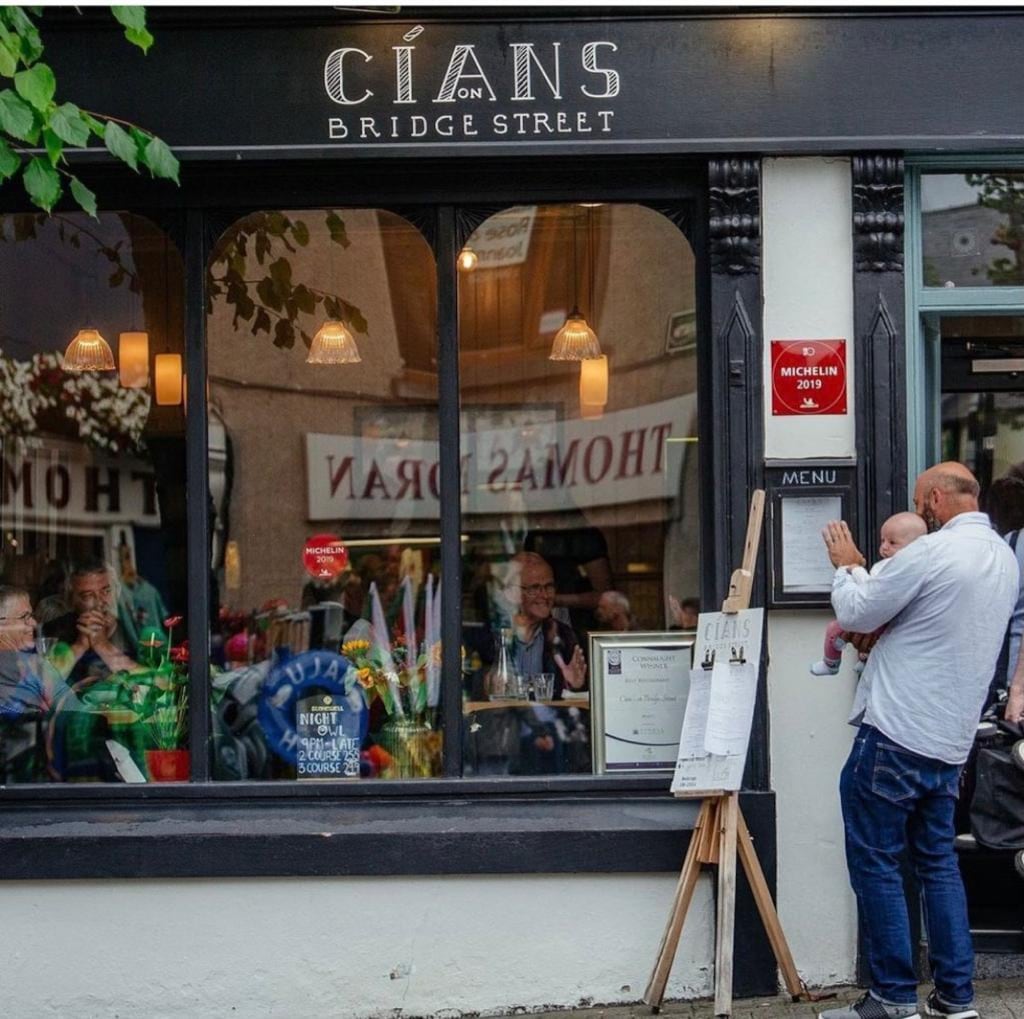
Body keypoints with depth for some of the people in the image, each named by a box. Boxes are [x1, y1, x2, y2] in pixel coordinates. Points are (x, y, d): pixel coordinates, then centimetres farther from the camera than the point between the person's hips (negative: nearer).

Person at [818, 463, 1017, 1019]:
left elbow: (855, 615, -7)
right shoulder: (1004, 557, 11)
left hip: (894, 740, -8)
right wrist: (884, 633, 14)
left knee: (875, 864, 0)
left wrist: (846, 565, 10)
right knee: (938, 863, 15)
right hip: (950, 744, 8)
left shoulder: (931, 552, -17)